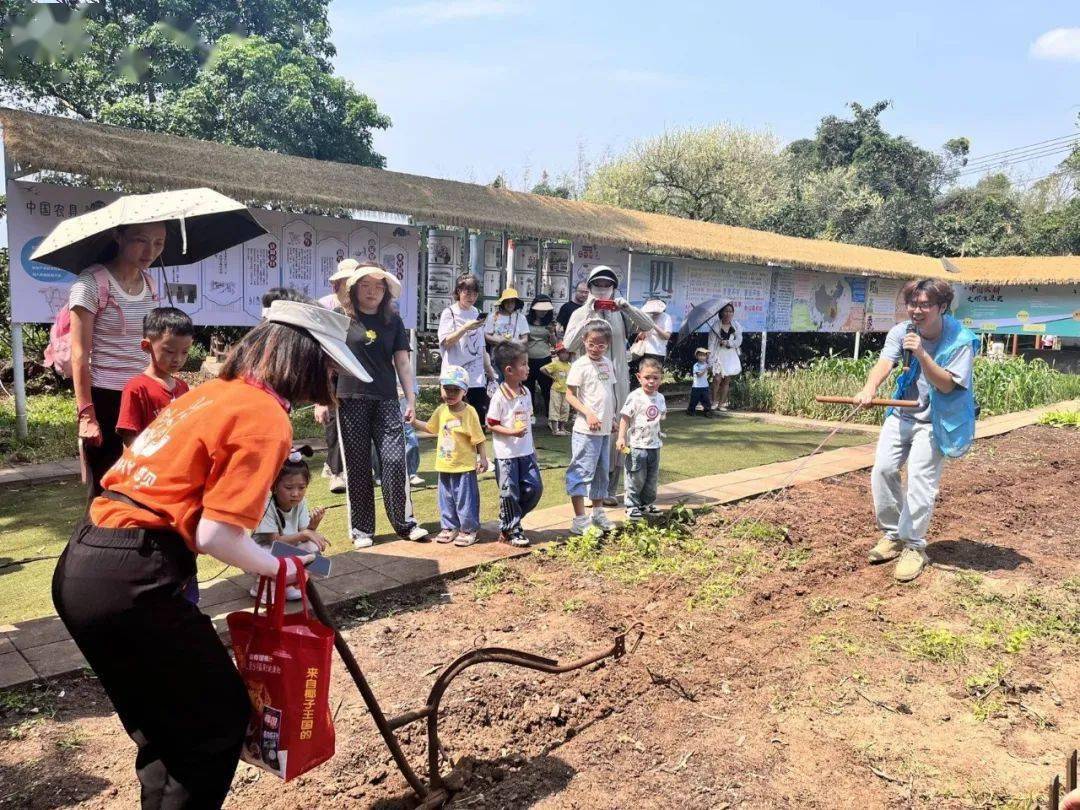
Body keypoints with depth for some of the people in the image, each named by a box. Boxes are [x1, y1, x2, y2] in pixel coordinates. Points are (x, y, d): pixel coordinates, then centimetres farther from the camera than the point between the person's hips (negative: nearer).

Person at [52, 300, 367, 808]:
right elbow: (217, 535, -17)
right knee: (220, 720, 11)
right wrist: (281, 568, 1)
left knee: (163, 725, 25)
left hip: (80, 565, 9)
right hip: (131, 581, -9)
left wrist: (272, 548, 20)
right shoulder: (266, 416, -11)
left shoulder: (213, 392, 15)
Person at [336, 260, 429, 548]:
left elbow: (402, 362, 9)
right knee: (358, 465, 5)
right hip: (351, 401, -2)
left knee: (395, 461, -3)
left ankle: (404, 521, 11)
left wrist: (411, 399, 4)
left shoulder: (393, 321, 8)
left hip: (386, 400, 2)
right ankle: (361, 528, 15)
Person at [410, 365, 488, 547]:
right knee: (446, 499, 15)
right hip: (444, 465, 6)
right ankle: (450, 527, 29)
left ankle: (468, 530, 16)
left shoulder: (469, 412, -13)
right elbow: (431, 428, 21)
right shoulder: (441, 411, 4)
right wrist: (414, 422, 14)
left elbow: (479, 439, -11)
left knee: (465, 500, 2)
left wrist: (483, 458, -14)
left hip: (464, 466, -6)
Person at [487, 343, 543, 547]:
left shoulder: (525, 392, 5)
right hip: (506, 454, -7)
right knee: (509, 493, 3)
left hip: (526, 452, 7)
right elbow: (491, 424, -12)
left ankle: (508, 523, 25)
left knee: (534, 488, 8)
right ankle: (513, 532, 18)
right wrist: (512, 432, -25)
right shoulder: (500, 396, -15)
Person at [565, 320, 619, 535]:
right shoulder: (580, 365, -11)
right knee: (582, 471, -4)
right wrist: (588, 413, -22)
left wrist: (612, 418, 17)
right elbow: (570, 395, -12)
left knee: (601, 471, 16)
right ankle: (579, 519, 3)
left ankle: (598, 513, 29)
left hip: (605, 429, 8)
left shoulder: (607, 364, 10)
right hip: (586, 430, -8)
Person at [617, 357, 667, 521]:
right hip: (636, 445, -6)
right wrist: (621, 437, -19)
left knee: (652, 477, 14)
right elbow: (625, 417, -13)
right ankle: (632, 506, 12)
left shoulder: (660, 398, 6)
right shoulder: (635, 397, -13)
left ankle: (647, 504, 28)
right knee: (636, 478, 0)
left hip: (654, 445, 6)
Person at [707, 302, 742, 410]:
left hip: (731, 356, 3)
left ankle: (722, 403, 15)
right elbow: (711, 343, -10)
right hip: (719, 355, -3)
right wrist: (710, 358, -16)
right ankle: (714, 401, 5)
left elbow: (739, 341, -1)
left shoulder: (736, 326, 2)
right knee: (717, 379, -13)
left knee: (727, 380, 5)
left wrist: (728, 342, -19)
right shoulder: (715, 326, -7)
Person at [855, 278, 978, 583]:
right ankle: (893, 534, 16)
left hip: (935, 421, -4)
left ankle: (913, 546, 3)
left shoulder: (960, 340, -16)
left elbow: (946, 385, -21)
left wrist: (922, 355, -35)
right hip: (901, 413, 4)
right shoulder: (902, 332, -5)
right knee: (883, 469, -2)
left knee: (920, 480, -11)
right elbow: (884, 363, -21)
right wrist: (870, 388, -42)